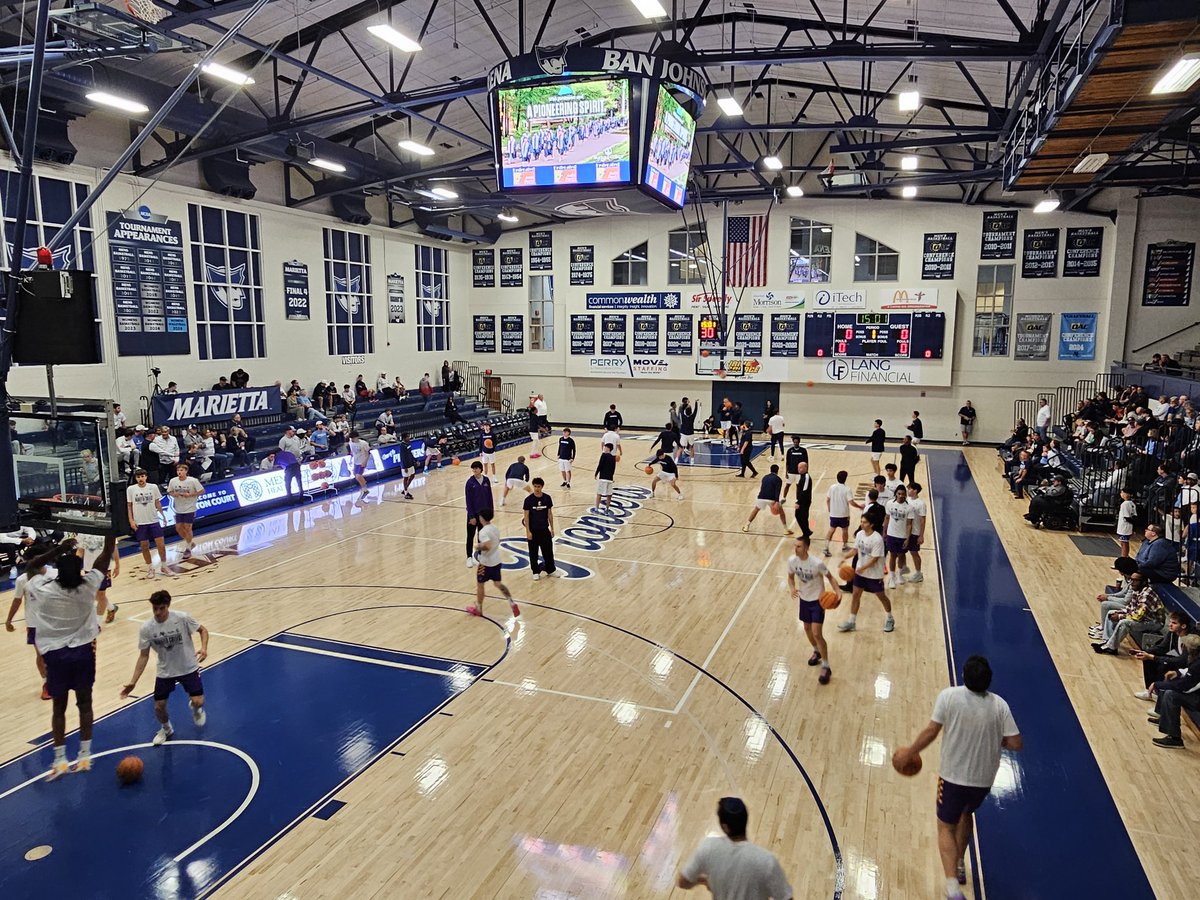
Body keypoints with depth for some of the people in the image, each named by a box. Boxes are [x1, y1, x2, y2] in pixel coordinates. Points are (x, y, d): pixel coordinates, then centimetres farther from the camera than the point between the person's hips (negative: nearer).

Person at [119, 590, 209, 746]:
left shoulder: (182, 618, -21)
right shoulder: (146, 629, -15)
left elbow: (202, 630, -6)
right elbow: (144, 656, -5)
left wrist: (204, 648, -24)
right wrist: (133, 681, -10)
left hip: (188, 668, -2)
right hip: (165, 672, 2)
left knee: (198, 702, -11)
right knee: (159, 707, 1)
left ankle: (196, 709, 29)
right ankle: (166, 729, 35)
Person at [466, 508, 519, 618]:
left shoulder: (483, 531, -23)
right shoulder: (495, 528, 4)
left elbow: (487, 546, -33)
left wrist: (479, 547, -15)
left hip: (486, 563, -8)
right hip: (497, 560, 8)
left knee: (480, 584, 12)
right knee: (498, 583, 19)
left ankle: (478, 609, 25)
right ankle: (512, 603, 9)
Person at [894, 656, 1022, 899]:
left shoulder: (949, 696, -17)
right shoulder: (999, 705, -10)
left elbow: (931, 731, -14)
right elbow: (1015, 744, -8)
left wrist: (910, 752, 1)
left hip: (953, 776, -3)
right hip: (984, 779, 3)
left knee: (946, 827, 10)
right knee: (965, 813, 32)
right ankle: (959, 866, 42)